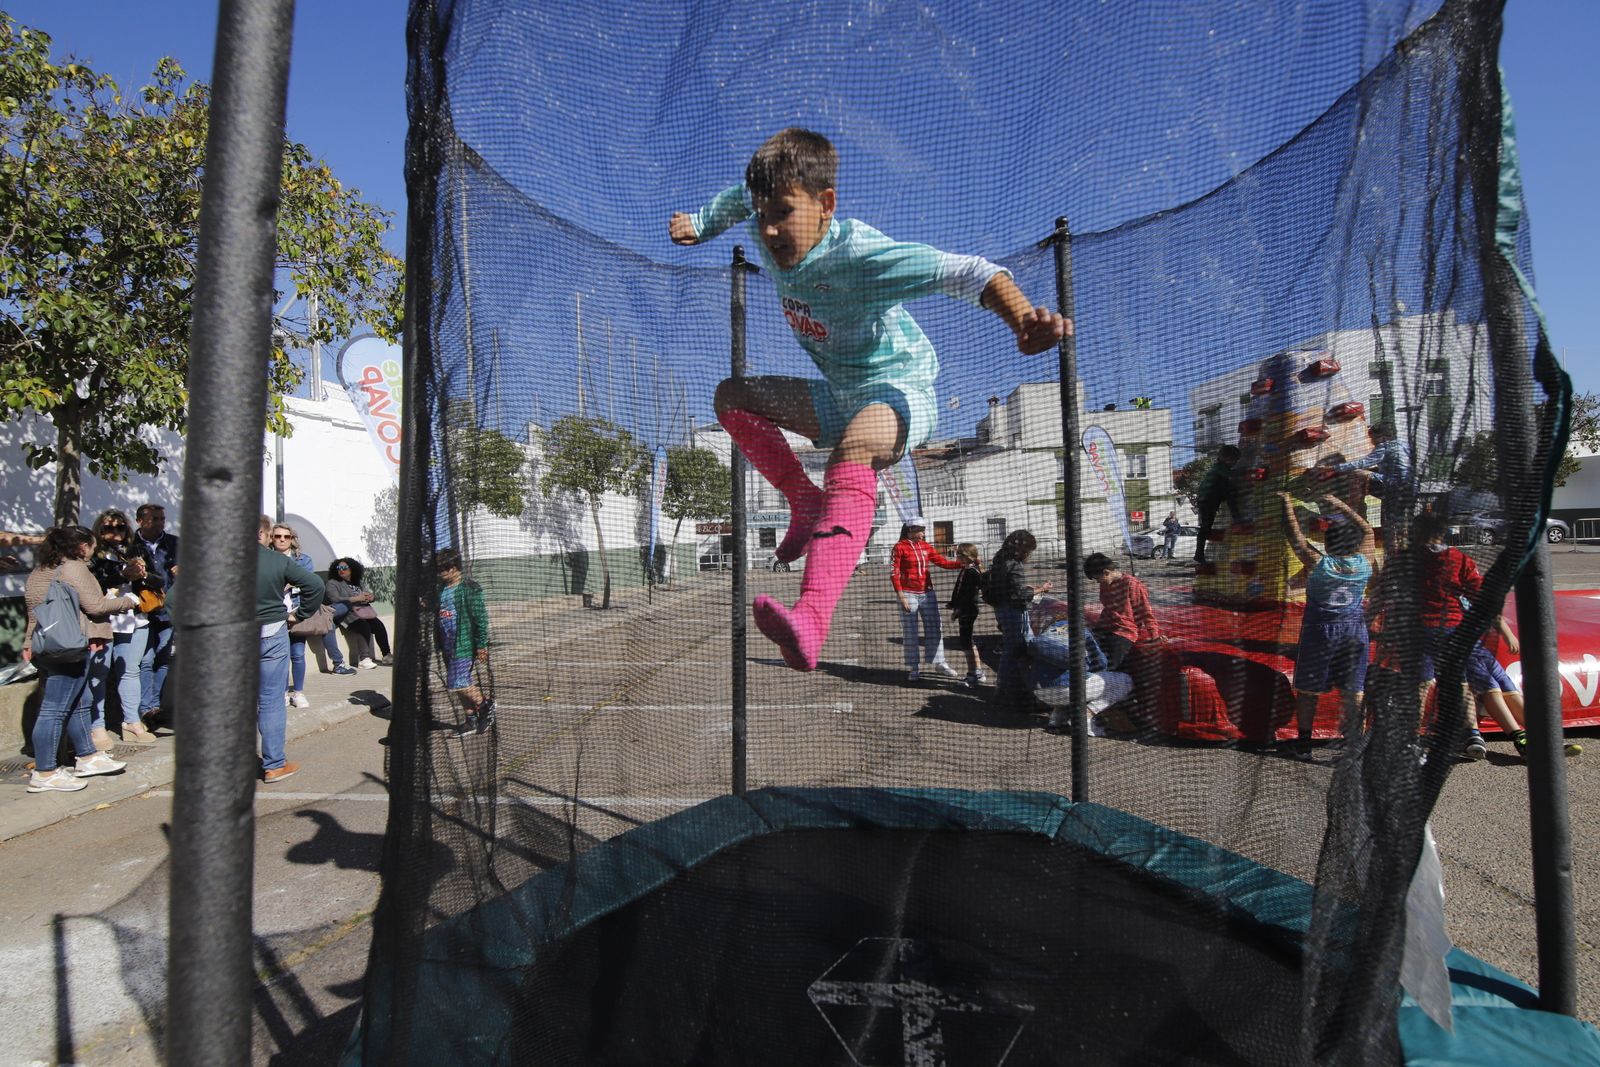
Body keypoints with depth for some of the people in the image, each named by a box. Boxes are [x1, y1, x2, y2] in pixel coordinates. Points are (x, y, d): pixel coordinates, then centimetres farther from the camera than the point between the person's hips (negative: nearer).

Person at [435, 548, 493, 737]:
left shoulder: (469, 588, -13)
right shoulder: (442, 588, 11)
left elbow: (480, 618, -15)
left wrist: (481, 646, -16)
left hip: (465, 645, -8)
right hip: (448, 646, 8)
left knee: (457, 684, -12)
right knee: (459, 685, 12)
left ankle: (485, 704, 8)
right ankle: (471, 720, 22)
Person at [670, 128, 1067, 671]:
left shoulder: (860, 254, -28)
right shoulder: (773, 237, -5)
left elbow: (968, 272, -39)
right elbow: (737, 196, 21)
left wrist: (1023, 320, -55)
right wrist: (698, 225, 13)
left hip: (899, 393, -8)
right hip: (838, 396, 8)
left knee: (854, 446, -42)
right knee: (733, 396, 7)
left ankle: (811, 620, -62)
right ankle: (808, 504, 3)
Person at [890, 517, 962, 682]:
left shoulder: (926, 547, 8)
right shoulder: (899, 548, -7)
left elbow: (943, 562, 5)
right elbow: (894, 573, -9)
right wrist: (901, 597, -14)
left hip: (927, 593, 5)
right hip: (909, 595, -5)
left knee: (934, 629, 10)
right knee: (910, 632, 2)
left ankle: (938, 662, 21)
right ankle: (913, 668, 11)